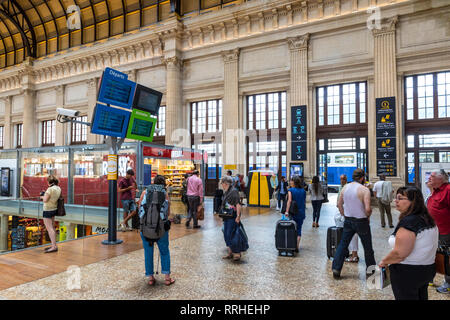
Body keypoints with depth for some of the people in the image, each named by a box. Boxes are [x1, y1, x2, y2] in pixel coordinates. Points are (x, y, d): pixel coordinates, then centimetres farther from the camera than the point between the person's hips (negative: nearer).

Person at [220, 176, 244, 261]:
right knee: (226, 235, 12)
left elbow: (238, 204, -20)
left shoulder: (234, 191, -13)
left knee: (230, 235, -7)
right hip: (226, 217, 9)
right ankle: (230, 252, 24)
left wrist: (238, 216, -25)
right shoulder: (226, 192, 14)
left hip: (232, 217, -9)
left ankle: (237, 253, 4)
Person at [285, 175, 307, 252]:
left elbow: (289, 200, -21)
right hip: (301, 213, 3)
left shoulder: (290, 190, -8)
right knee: (299, 229, 9)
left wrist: (287, 211, -25)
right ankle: (297, 247, 9)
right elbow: (305, 202, 9)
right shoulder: (303, 191, 4)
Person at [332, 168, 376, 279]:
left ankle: (336, 268, 7)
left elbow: (339, 204, 8)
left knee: (343, 244, 9)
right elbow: (368, 209, -21)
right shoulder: (364, 189, -15)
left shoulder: (345, 187, 2)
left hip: (348, 220, 5)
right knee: (367, 247, 13)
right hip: (361, 221, -4)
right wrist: (367, 216, -2)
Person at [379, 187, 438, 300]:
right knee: (422, 296, 22)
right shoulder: (428, 219, 3)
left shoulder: (408, 222, -26)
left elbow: (399, 254, -28)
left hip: (407, 273, -8)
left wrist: (384, 262, -12)